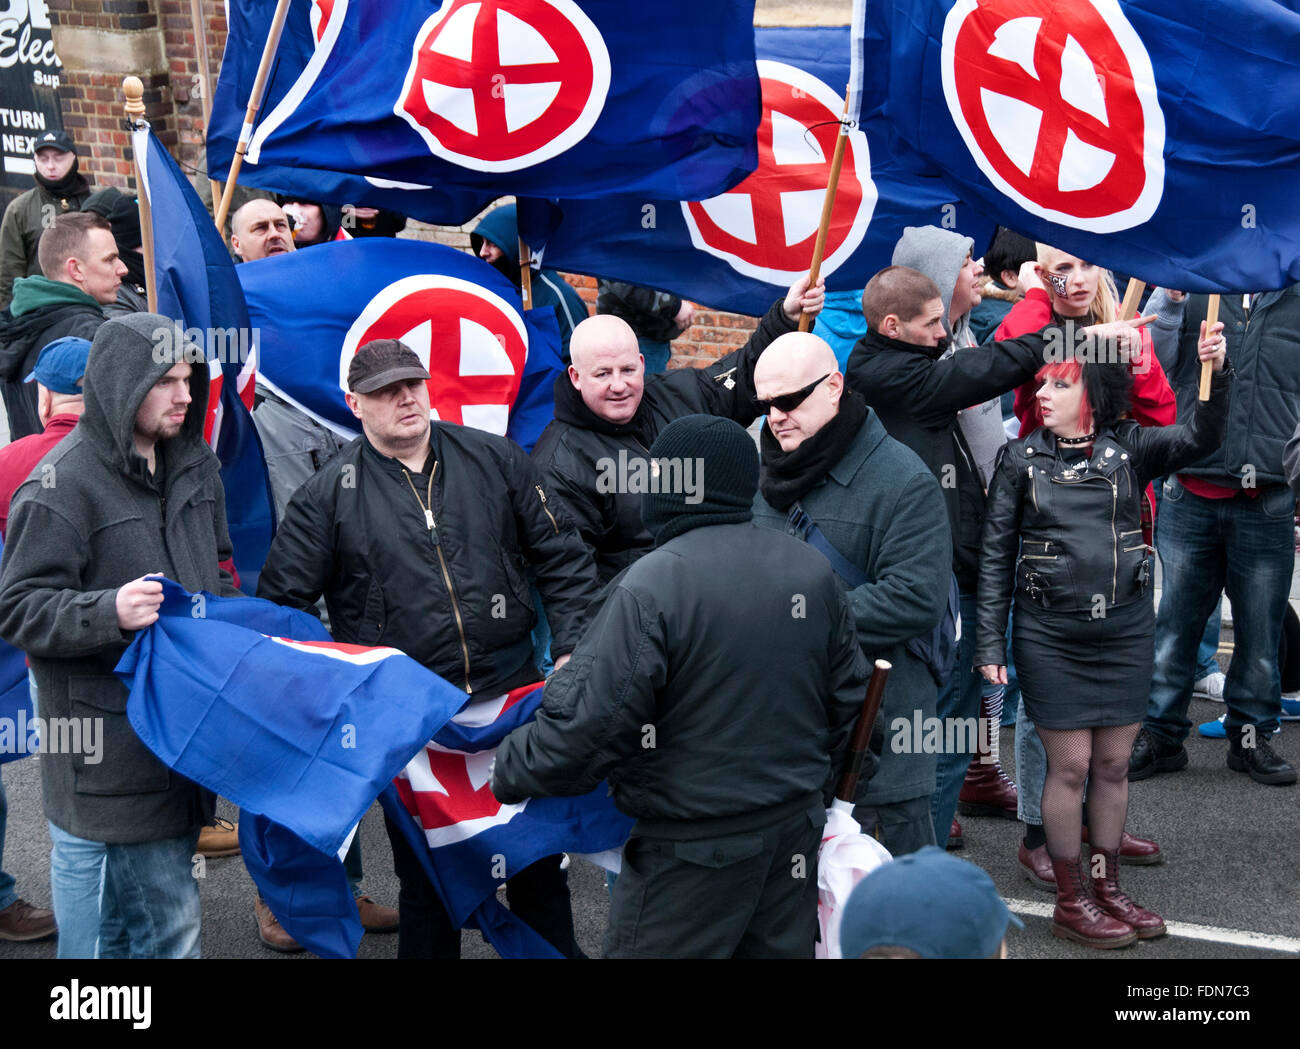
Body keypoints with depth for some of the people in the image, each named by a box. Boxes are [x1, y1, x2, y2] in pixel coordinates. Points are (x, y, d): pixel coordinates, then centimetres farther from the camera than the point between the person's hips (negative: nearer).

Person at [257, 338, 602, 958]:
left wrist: (572, 648, -2)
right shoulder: (328, 495, -2)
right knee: (426, 880, 8)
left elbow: (563, 558, 8)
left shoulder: (496, 461, 4)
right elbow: (281, 604, 2)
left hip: (514, 698, 2)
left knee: (540, 862, 15)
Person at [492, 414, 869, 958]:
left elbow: (587, 727, -22)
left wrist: (508, 770, -4)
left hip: (693, 849, -7)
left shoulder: (649, 588, -21)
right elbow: (847, 696, 11)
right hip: (795, 832, 7)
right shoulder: (812, 571, 2)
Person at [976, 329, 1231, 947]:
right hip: (1049, 636, -2)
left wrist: (1216, 375, -31)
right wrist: (990, 642, -3)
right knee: (1070, 766, 2)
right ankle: (1071, 902, 16)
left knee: (1114, 764, 11)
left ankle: (1107, 889, 26)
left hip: (1126, 633, 2)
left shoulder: (1129, 448, 2)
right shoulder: (1021, 459, 0)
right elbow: (996, 555, 1)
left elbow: (1198, 439, -14)